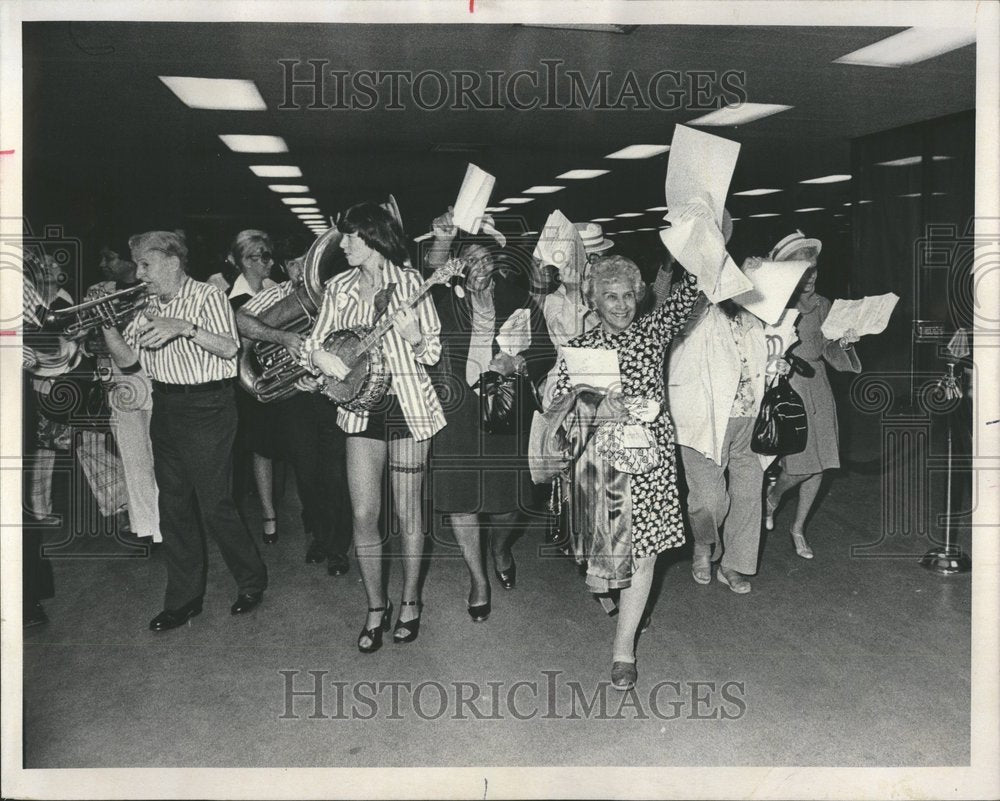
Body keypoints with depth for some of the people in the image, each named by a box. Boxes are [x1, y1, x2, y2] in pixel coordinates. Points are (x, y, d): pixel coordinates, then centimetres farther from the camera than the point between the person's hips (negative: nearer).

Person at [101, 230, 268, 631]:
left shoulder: (207, 297, -7)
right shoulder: (148, 309, 12)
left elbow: (230, 347, -20)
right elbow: (128, 361, 8)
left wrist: (184, 327, -31)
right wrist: (107, 324, -5)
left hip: (207, 408, -7)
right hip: (165, 409, 7)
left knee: (215, 504, -4)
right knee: (173, 506, 10)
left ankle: (252, 581, 17)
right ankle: (184, 598, 21)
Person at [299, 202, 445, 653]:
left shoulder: (410, 281, -2)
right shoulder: (339, 288, 7)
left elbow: (436, 350, 0)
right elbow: (313, 343, 8)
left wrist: (414, 336, -21)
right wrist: (319, 356, -14)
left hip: (408, 406, -3)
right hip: (361, 408, 3)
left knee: (407, 514, 6)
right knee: (364, 515, 2)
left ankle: (410, 603, 24)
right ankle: (376, 607, 20)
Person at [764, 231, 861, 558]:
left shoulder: (822, 305, 9)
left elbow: (830, 353, 11)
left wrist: (844, 343, -8)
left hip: (817, 388, 6)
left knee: (819, 465, 7)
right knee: (800, 466, -11)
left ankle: (798, 528, 26)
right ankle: (773, 495, 24)